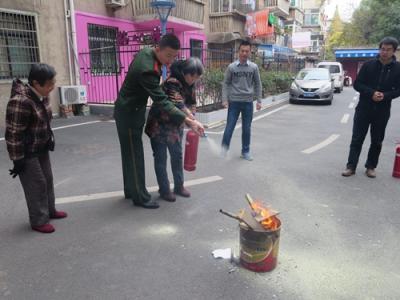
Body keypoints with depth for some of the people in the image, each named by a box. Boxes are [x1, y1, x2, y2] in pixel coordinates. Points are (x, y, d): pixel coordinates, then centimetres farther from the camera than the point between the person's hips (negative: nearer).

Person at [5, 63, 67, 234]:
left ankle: (49, 210, 37)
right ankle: (38, 221, 18)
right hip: (27, 153, -8)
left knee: (47, 179, 18)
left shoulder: (41, 96, -1)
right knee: (36, 185, 2)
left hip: (42, 149, 8)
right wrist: (18, 160, -19)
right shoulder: (20, 101, -27)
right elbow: (13, 134, -24)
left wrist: (48, 142, 20)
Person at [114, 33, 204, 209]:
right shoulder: (146, 69, -32)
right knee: (135, 156, -1)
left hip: (132, 110, 10)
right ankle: (140, 197, 12)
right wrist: (188, 121, -40)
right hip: (129, 113, -9)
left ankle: (130, 190, 31)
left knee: (130, 154, 17)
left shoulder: (146, 52, -3)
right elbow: (162, 102, -36)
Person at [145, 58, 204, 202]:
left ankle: (179, 186, 27)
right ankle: (164, 190, 16)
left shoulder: (189, 85, -1)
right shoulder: (172, 82, -27)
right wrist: (193, 120, -42)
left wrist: (191, 118, -15)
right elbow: (178, 105, -37)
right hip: (159, 125, -7)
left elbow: (192, 103, 2)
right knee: (161, 159, 4)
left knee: (177, 156, 13)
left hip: (176, 125, 8)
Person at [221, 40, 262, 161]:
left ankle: (245, 151, 20)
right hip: (234, 101, -1)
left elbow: (257, 85, 8)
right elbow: (226, 84, 1)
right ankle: (225, 146, 23)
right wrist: (224, 99, -7)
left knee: (247, 128, 7)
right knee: (230, 126, 0)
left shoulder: (254, 67, 3)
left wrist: (259, 100, 3)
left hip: (248, 102, 2)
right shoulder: (231, 67, -1)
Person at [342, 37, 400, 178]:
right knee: (357, 139, 0)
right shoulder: (368, 65, 0)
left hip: (382, 111, 1)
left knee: (377, 141, 9)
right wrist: (371, 93, -17)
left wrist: (385, 95, -18)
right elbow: (357, 84, -1)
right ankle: (351, 166, 4)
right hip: (364, 108, -1)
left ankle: (371, 166, 21)